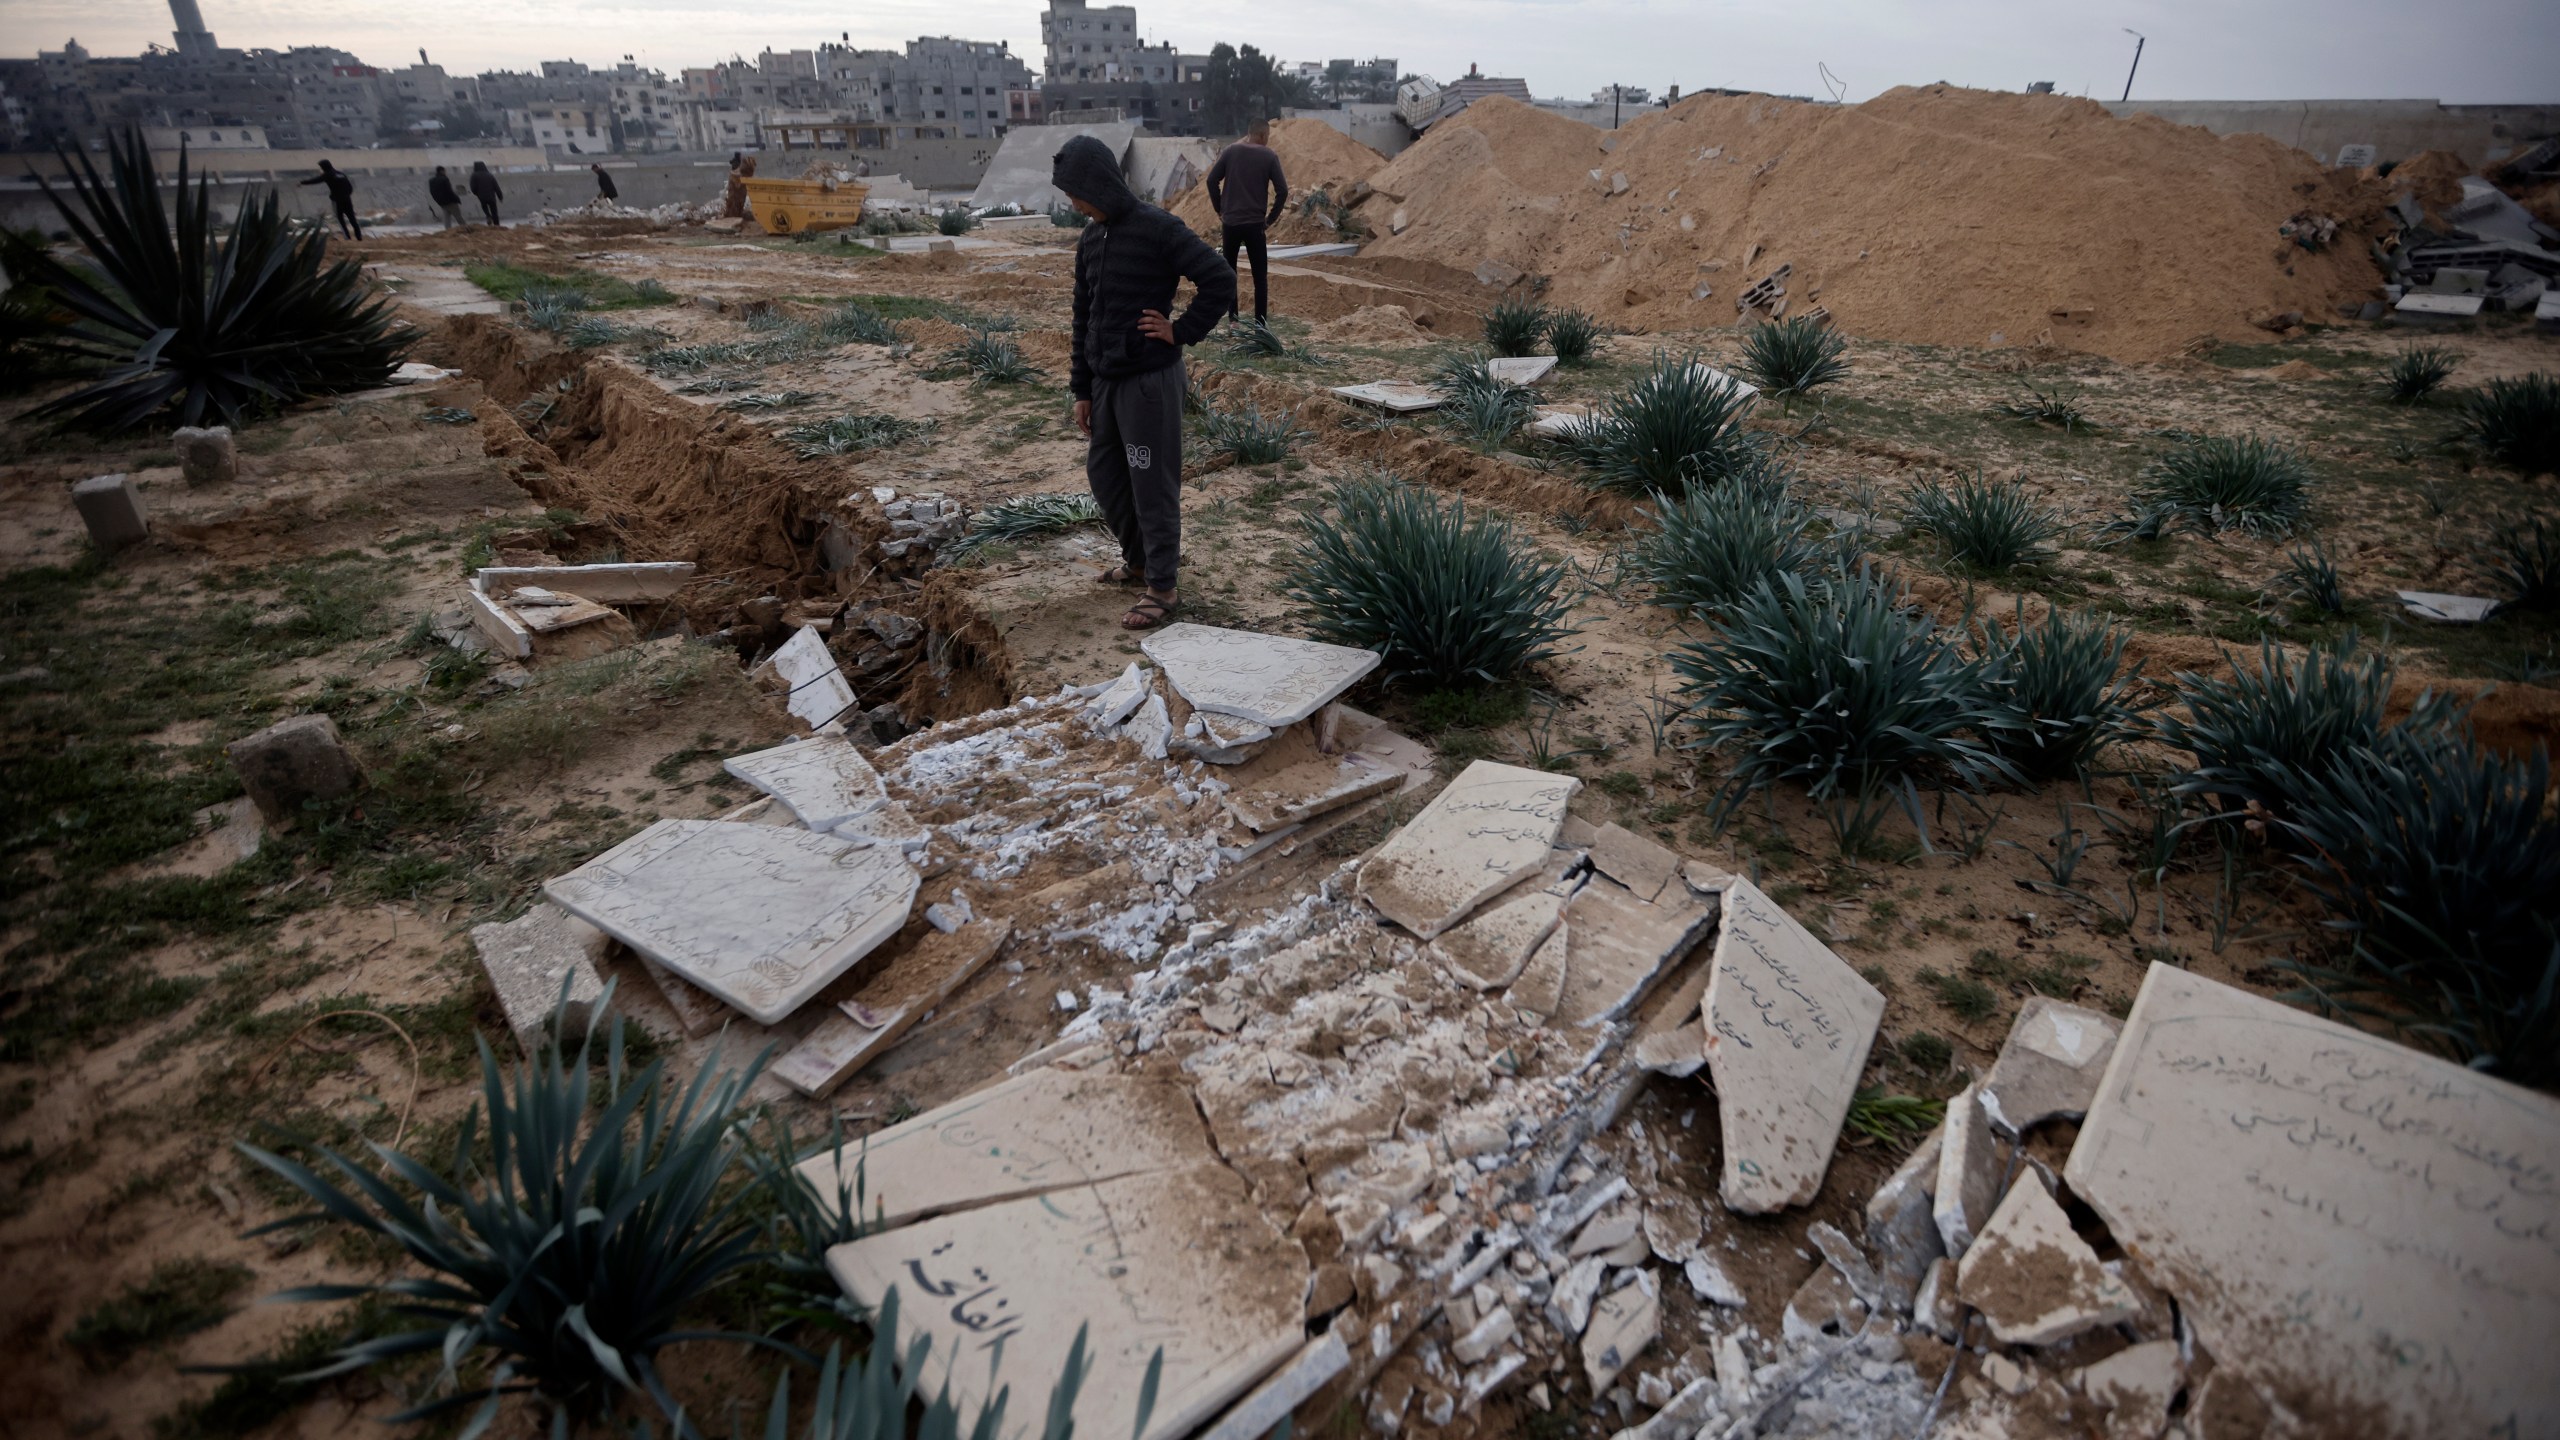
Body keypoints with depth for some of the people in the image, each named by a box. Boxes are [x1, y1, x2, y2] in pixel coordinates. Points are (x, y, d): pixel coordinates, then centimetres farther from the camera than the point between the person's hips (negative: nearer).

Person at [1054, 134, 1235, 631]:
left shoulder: (1159, 229, -13)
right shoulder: (1090, 239, 9)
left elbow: (1221, 280, -16)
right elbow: (1084, 317, 15)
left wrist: (1182, 331, -13)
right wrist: (1081, 389, 15)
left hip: (1150, 380, -8)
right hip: (1105, 380, 8)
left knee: (1153, 484, -2)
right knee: (1103, 474, 15)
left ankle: (1161, 586, 8)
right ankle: (1138, 559, 34)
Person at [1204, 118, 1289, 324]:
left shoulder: (1231, 151, 4)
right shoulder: (1269, 156, -2)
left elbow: (1212, 180, 3)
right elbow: (1282, 191, -7)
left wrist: (1220, 210, 11)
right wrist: (1271, 219, 3)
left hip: (1230, 223, 2)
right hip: (1255, 224, -2)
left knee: (1228, 272, 15)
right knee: (1260, 276, 4)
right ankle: (1260, 323, -2)